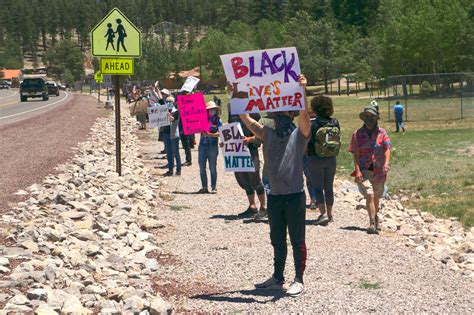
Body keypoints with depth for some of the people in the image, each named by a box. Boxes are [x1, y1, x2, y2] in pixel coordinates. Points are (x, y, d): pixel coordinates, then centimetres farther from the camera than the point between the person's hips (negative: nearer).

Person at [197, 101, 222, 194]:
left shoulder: (218, 120, 1)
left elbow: (220, 133, -8)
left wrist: (210, 134, -20)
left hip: (213, 146, -3)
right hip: (202, 145, 3)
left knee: (212, 168, -2)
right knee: (202, 168, 4)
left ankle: (214, 187, 4)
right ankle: (204, 187, 11)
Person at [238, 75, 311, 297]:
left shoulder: (299, 134, -4)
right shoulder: (267, 132, 8)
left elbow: (304, 114, -22)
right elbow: (245, 118, 3)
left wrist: (302, 91, -36)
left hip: (295, 195, -5)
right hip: (274, 195, 5)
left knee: (297, 240, 2)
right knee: (277, 240, 16)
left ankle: (299, 280, 9)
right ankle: (278, 278, 28)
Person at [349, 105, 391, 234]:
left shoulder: (381, 132, 2)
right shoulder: (358, 134, -1)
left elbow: (387, 149, -7)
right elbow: (356, 154, -3)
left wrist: (387, 163, -25)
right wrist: (357, 170, -13)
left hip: (379, 171, 2)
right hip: (364, 170, -2)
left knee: (376, 197, 16)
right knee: (369, 195, -17)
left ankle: (375, 218, 39)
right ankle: (372, 223, -18)